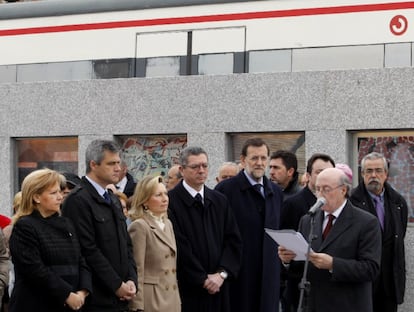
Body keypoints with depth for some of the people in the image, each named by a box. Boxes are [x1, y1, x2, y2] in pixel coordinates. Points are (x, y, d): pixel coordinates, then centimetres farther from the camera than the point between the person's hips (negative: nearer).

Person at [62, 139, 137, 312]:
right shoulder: (78, 200, -11)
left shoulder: (113, 199, 17)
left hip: (120, 297, 8)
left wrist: (131, 280, 2)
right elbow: (89, 250, -16)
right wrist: (117, 285, -13)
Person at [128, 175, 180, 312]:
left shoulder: (167, 224, 13)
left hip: (172, 299, 7)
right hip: (151, 300, -7)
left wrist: (177, 299, 15)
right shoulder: (139, 226, -10)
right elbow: (136, 271, -12)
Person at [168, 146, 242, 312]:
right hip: (186, 290, -5)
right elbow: (179, 247, -11)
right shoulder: (171, 201, -7)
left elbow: (233, 240, 7)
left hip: (217, 289, 5)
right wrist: (203, 279, -10)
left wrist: (222, 273, -6)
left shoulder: (220, 201, 12)